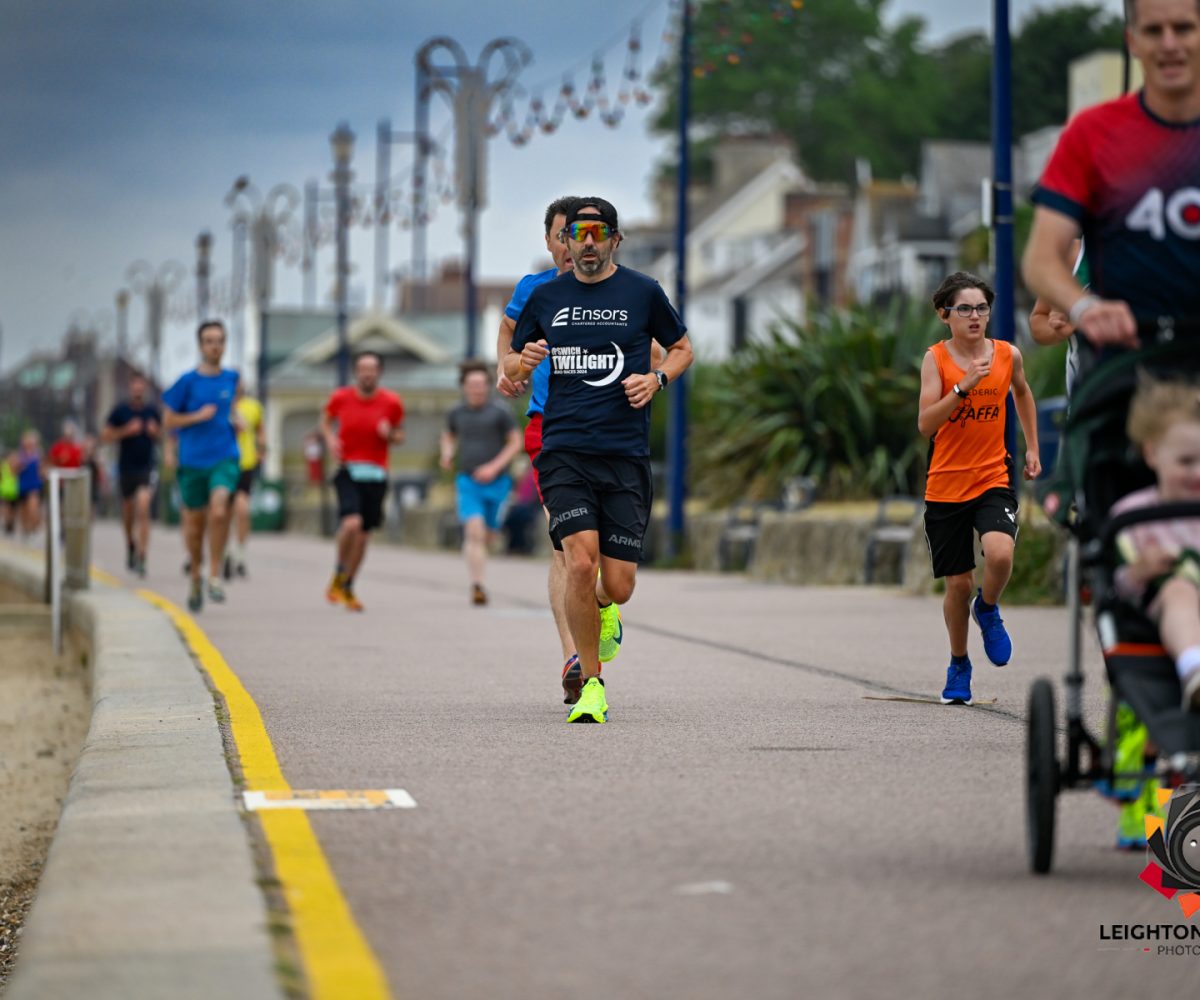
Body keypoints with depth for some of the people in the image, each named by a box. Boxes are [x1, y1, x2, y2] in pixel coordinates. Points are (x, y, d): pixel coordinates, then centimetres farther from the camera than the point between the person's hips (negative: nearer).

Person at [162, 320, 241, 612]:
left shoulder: (231, 378, 6)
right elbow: (168, 420, -1)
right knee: (195, 522, 9)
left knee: (219, 512, -23)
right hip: (192, 460, -1)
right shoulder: (188, 381, -4)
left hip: (224, 459, 1)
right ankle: (195, 576, 32)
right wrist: (198, 416, -14)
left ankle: (214, 576, -13)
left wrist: (232, 419, 8)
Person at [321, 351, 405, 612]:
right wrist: (330, 438, -1)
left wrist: (390, 435, -10)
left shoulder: (391, 402, 1)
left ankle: (347, 588, 26)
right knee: (351, 523, -24)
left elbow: (400, 436, 13)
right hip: (348, 471, -2)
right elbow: (326, 419, 19)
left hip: (376, 475, 2)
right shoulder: (341, 397, 0)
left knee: (363, 535, 7)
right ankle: (339, 575, 1)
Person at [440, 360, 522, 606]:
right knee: (474, 531, -20)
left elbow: (516, 442, 0)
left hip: (496, 482, 0)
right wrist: (447, 453, 2)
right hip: (467, 482, 0)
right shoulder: (456, 414, 5)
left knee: (487, 536, 13)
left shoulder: (500, 413, -4)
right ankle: (477, 586, -23)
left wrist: (495, 466, -12)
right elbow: (448, 436, 24)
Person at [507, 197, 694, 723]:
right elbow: (511, 363, 20)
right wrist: (522, 363, -4)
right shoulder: (545, 297, 10)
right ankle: (590, 684, -1)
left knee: (618, 586, -3)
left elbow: (682, 348, 18)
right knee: (580, 562, -18)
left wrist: (656, 378, -2)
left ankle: (603, 607, 37)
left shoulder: (643, 293, 5)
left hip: (626, 456, 0)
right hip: (564, 452, 0)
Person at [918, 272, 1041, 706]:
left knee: (1000, 555, -26)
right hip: (945, 485, -1)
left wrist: (1032, 447, 23)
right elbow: (925, 424, -16)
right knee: (958, 583, 4)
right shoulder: (936, 358, -7)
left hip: (994, 479, 1)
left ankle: (988, 609, 8)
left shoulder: (1008, 355, 1)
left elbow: (1022, 393, 24)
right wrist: (964, 385, -26)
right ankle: (958, 665, 28)